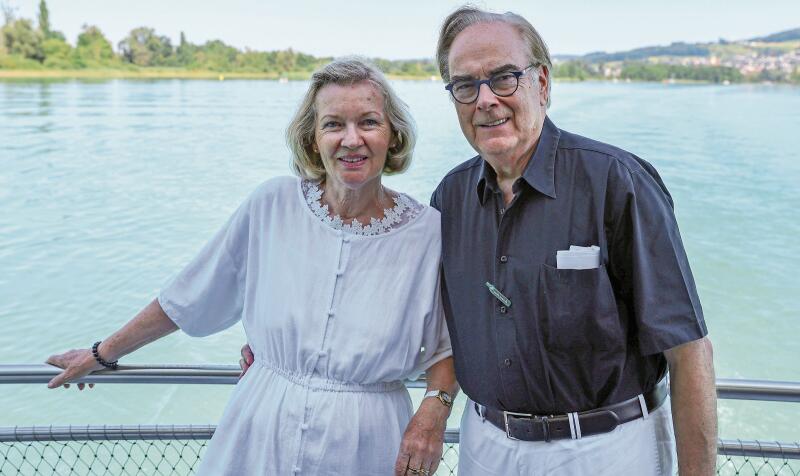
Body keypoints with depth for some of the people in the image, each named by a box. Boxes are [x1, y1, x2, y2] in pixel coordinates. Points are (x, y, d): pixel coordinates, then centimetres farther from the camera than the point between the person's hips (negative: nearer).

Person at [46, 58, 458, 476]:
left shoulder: (427, 232, -10)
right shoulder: (272, 205, -9)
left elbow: (445, 345, 2)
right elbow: (187, 299, 3)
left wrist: (435, 408, -17)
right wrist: (103, 355, 11)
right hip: (258, 439, 1)